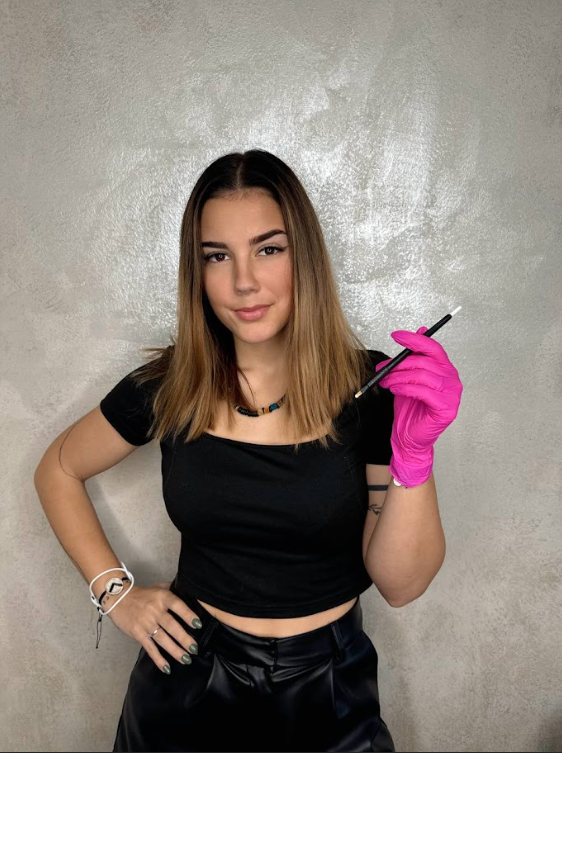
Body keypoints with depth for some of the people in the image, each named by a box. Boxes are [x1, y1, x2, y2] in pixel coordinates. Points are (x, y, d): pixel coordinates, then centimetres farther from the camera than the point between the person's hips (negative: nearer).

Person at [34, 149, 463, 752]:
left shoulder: (371, 387, -13)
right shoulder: (168, 387, -10)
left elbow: (400, 584, -13)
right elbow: (58, 472, 7)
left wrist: (414, 453, -28)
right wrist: (114, 591, -2)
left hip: (328, 693, -1)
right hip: (188, 675, 2)